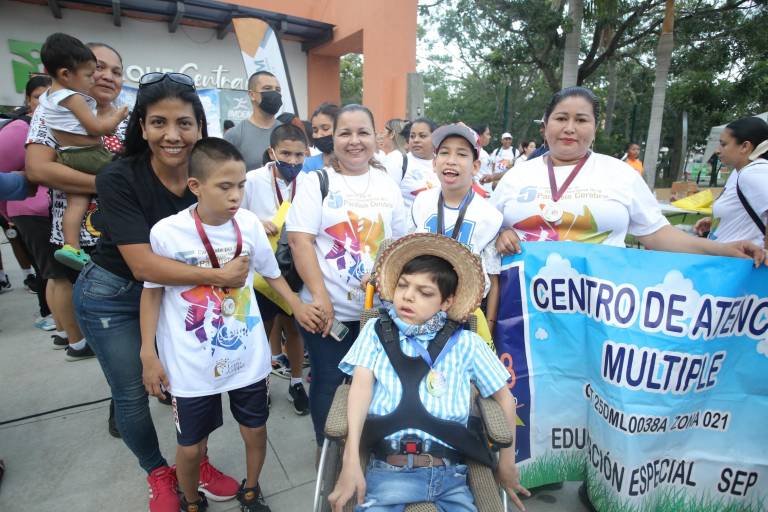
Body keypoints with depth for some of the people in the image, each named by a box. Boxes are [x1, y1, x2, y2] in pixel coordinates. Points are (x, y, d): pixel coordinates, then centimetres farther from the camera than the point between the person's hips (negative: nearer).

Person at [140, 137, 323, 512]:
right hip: (191, 364, -2)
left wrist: (297, 306, -4)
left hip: (247, 355, 2)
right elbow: (152, 291, -3)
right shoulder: (166, 232, -16)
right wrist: (148, 354, -2)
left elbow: (271, 273, 6)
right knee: (191, 446, 15)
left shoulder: (249, 224, -10)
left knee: (255, 430, 17)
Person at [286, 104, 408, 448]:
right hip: (327, 308, -3)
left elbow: (399, 241, 11)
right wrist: (319, 295, -17)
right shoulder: (317, 182, -2)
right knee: (329, 383, 9)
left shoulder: (387, 185, 9)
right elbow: (299, 240, -10)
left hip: (376, 308, 3)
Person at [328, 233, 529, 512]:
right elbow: (361, 385, -5)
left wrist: (507, 463, 17)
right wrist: (351, 460, -17)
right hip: (388, 470, 0)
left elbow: (504, 397, 14)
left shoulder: (466, 343, 6)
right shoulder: (376, 330, 7)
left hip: (449, 473, 1)